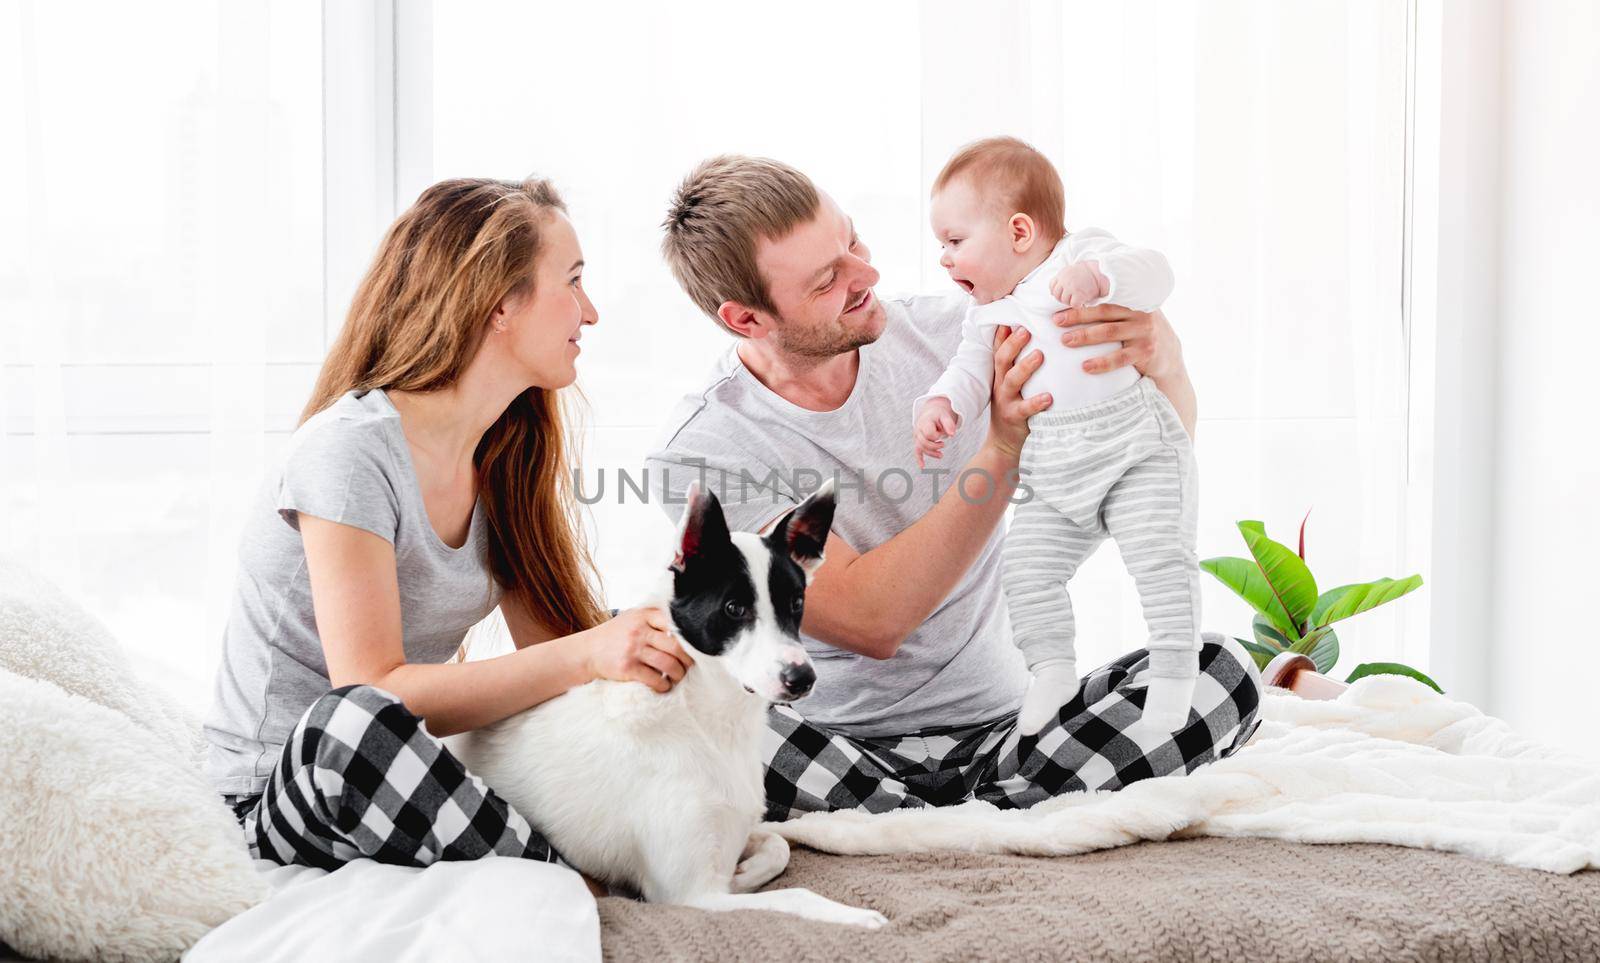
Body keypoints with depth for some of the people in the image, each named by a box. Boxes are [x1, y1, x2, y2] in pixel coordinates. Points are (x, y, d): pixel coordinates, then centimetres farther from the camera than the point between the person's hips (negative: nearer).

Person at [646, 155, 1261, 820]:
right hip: (835, 751, -3)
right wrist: (1004, 450, -25)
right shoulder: (700, 451, -11)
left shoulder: (948, 334, -1)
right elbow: (868, 623, -19)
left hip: (1001, 732, 4)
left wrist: (1163, 359, -18)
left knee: (1221, 670, -20)